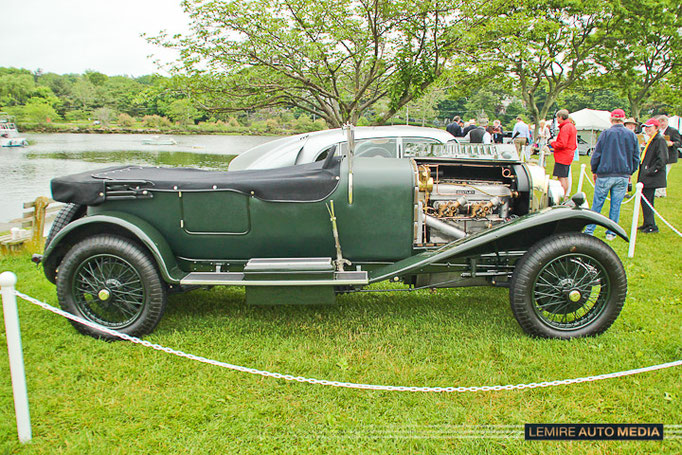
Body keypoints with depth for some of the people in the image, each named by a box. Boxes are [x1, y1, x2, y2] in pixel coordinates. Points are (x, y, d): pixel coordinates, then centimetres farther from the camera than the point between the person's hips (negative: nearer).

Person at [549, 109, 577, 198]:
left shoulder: (565, 127, -16)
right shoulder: (572, 126, 16)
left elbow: (562, 144, -23)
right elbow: (574, 144, 20)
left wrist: (552, 143, -6)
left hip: (562, 156, -10)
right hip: (568, 156, 10)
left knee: (561, 178, -8)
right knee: (565, 177, 15)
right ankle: (566, 196, 22)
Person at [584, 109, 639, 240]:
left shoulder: (605, 134, -4)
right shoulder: (632, 135, 4)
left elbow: (596, 155, -2)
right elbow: (636, 158, 8)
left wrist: (594, 171, 9)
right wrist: (630, 172, 20)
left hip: (605, 174, -2)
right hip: (623, 176, 2)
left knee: (597, 204, 4)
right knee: (616, 205, 8)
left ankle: (589, 231, 6)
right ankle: (611, 233, 12)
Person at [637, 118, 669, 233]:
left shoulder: (660, 140, -12)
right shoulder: (651, 140, 17)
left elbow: (662, 160, -19)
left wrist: (650, 171, -18)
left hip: (652, 178, -10)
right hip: (646, 176, 10)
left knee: (646, 201, -9)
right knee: (646, 201, 14)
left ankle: (652, 226, -3)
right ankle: (647, 224, 23)